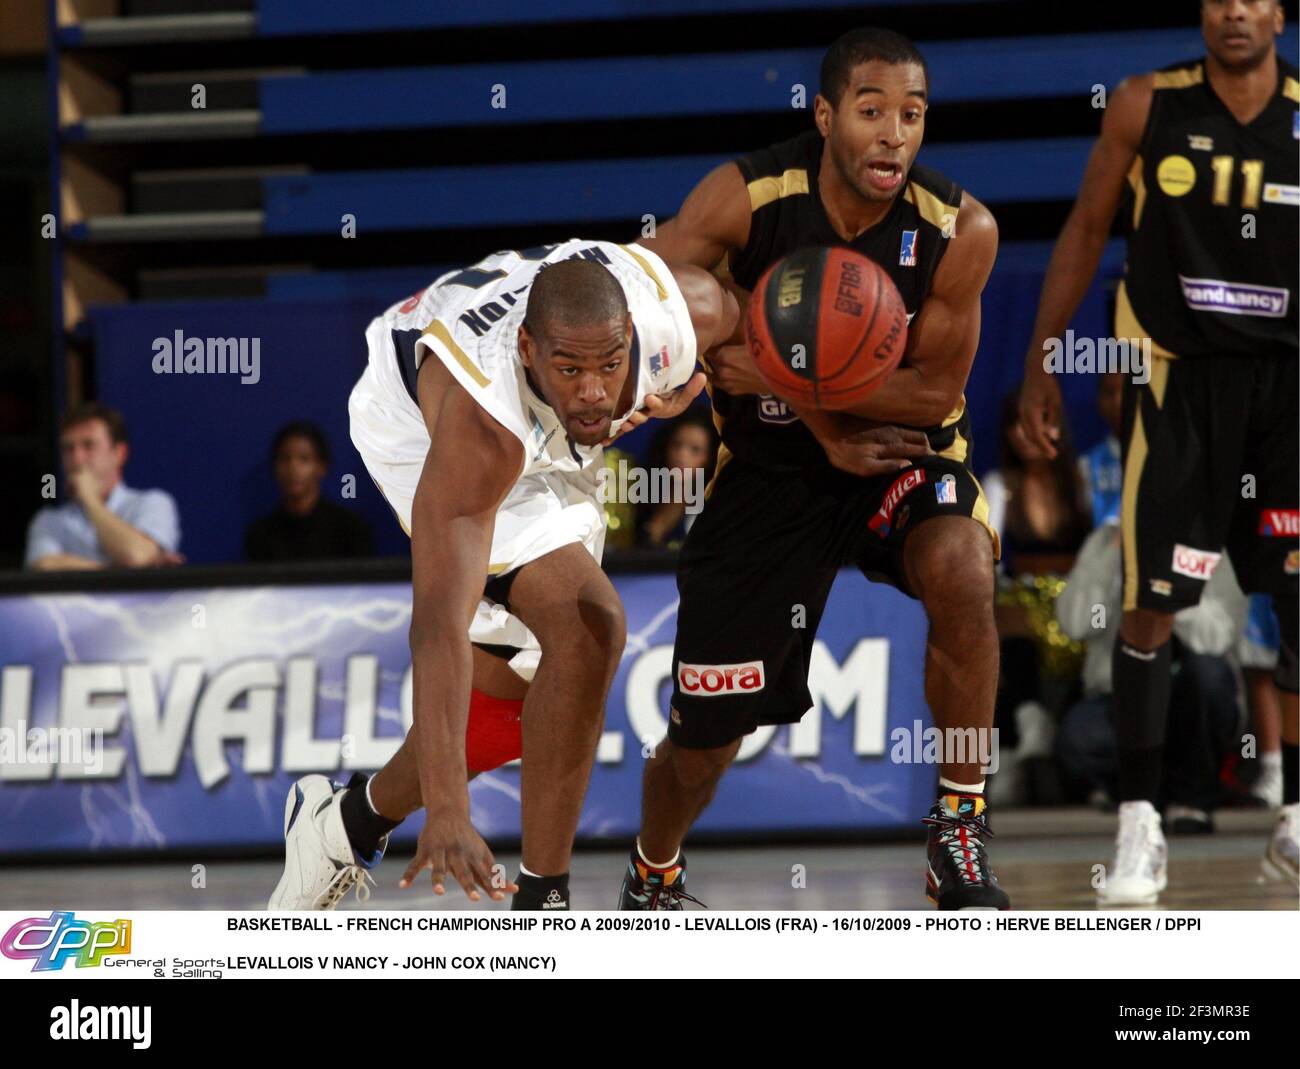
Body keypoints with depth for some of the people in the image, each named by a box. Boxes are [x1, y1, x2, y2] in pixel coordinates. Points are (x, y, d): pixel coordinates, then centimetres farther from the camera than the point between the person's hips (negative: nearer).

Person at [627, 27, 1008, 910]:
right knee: (704, 737, 2)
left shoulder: (961, 230, -20)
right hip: (771, 465, 0)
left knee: (959, 570, -36)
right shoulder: (747, 197, -20)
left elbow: (936, 391, -14)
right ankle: (652, 883, 37)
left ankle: (961, 829, -19)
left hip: (906, 449, 0)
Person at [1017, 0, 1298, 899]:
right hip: (1180, 378, -1)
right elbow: (1088, 231, 6)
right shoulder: (1147, 107, -4)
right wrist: (1042, 364, 4)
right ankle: (1140, 825, 3)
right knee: (1152, 606, -6)